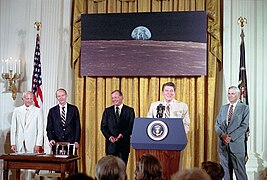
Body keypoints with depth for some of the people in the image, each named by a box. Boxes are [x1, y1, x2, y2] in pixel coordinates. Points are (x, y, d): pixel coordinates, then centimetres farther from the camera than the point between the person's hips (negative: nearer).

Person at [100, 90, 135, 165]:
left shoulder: (129, 110, 4)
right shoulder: (107, 111, 11)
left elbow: (131, 126, -2)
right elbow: (103, 126, 6)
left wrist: (122, 135, -16)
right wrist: (109, 136, -11)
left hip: (124, 143, -1)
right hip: (111, 143, 2)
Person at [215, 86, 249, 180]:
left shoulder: (244, 108, 1)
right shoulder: (223, 108, 15)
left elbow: (244, 126, -8)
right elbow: (217, 124, 10)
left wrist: (231, 137, -15)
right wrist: (222, 135, -10)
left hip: (236, 144, -4)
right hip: (223, 144, 4)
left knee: (240, 171, -4)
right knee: (226, 172, 8)